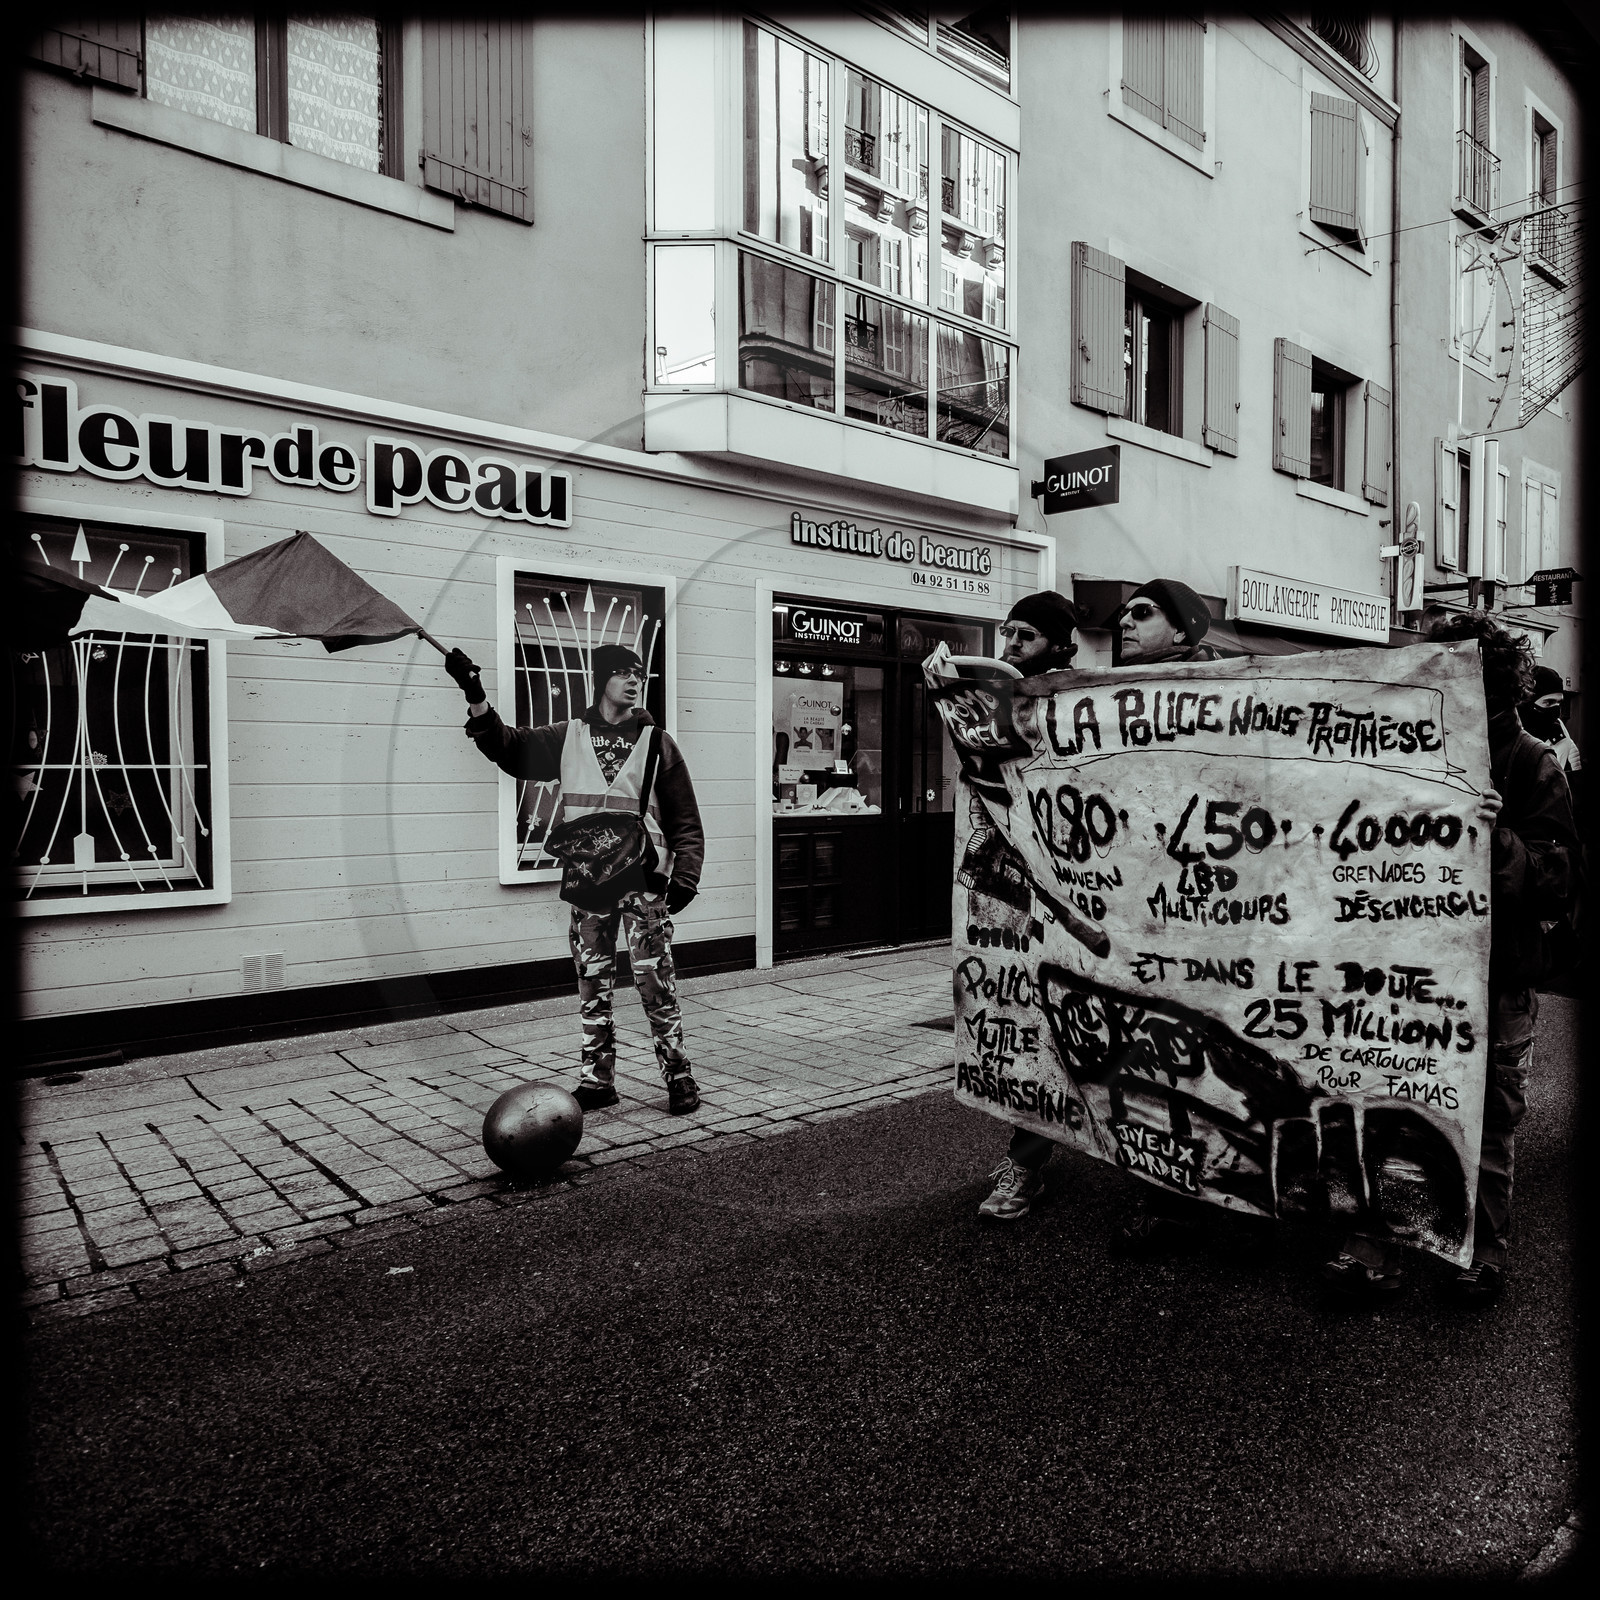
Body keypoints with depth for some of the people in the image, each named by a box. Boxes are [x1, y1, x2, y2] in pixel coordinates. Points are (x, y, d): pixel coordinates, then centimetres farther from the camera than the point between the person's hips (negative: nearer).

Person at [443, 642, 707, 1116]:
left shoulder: (658, 742, 5)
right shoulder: (568, 738, 11)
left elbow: (685, 820, 4)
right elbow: (507, 746, 7)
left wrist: (684, 877, -6)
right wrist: (475, 697, -5)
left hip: (645, 880, -3)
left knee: (656, 984, -3)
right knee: (592, 984, 9)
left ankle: (679, 1077, 9)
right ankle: (597, 1079, 19)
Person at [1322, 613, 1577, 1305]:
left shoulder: (1530, 765, -4)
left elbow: (1557, 885, -11)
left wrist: (1498, 838, -27)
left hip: (1497, 982, -2)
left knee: (1488, 1120, 11)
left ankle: (1485, 1247, 30)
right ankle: (1377, 1244, 15)